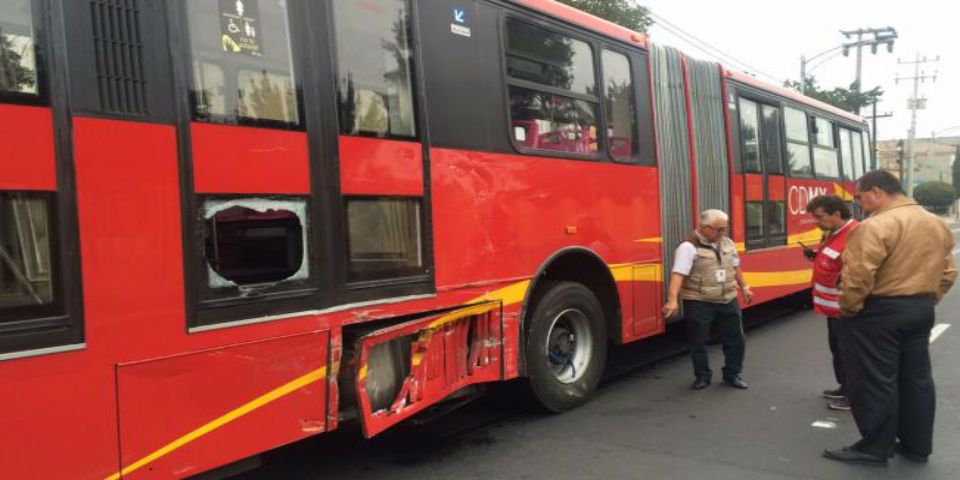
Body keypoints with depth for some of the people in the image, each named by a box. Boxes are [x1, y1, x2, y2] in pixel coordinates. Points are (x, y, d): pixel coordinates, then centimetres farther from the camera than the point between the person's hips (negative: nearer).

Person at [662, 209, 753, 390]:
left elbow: (735, 268, 23)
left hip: (728, 301, 6)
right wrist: (673, 300, -33)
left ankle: (732, 374, 27)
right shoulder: (689, 247, -14)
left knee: (735, 339, 11)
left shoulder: (727, 243, 8)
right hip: (699, 303, -5)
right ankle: (702, 376, 22)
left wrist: (744, 288, 29)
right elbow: (678, 274, -24)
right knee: (698, 342, 4)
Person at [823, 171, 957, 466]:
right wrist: (925, 301, 20)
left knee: (875, 381, 2)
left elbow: (858, 276, -24)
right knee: (917, 378, 15)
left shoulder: (876, 226, -19)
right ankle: (917, 447, 26)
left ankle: (875, 449, 11)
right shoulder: (937, 225, 10)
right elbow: (948, 273, 14)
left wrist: (849, 309, -9)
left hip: (879, 312, -8)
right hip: (921, 311, 9)